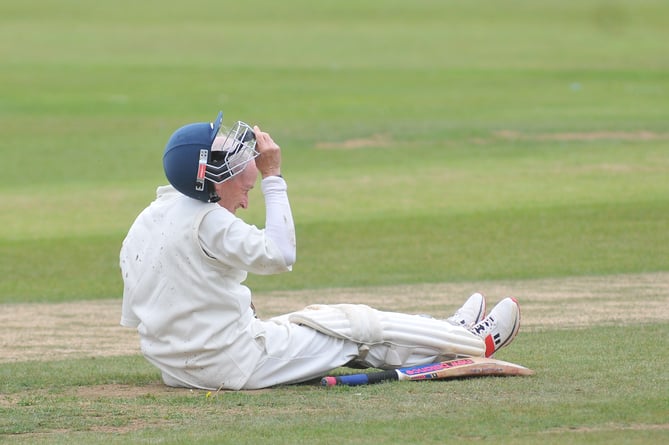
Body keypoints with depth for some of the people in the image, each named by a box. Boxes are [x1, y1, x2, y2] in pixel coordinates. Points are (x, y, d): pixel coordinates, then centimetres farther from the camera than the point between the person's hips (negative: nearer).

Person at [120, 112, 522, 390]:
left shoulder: (145, 222, 5)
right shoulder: (209, 223, -21)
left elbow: (131, 317, 8)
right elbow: (281, 254, -15)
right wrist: (273, 178, -11)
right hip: (235, 365, -9)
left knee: (316, 317, 24)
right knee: (358, 324, 6)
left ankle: (447, 334, 36)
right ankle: (474, 343, 22)